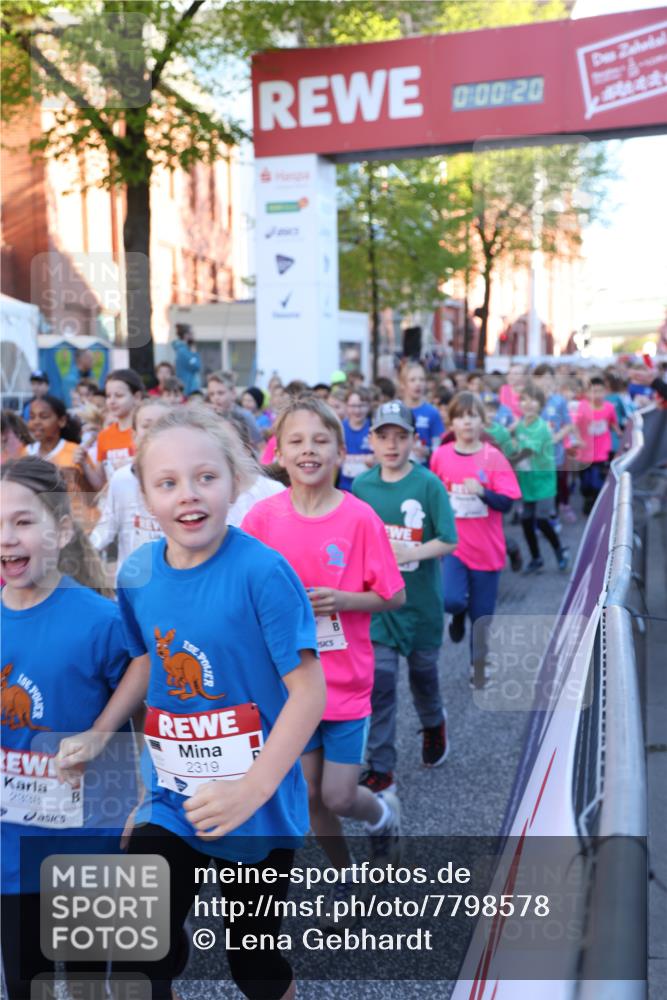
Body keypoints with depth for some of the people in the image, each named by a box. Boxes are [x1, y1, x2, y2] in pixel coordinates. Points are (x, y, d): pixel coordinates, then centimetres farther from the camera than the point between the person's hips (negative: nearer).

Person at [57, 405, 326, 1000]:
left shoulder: (262, 572, -22)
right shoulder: (137, 574, -5)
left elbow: (309, 692, -20)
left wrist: (253, 788, -26)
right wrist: (99, 733, 5)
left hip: (259, 812, -4)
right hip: (171, 803, 4)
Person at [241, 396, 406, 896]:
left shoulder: (360, 517, -12)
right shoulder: (262, 517, -7)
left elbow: (394, 596, -6)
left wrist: (343, 600, -21)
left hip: (346, 680, -2)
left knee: (339, 797, 1)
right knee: (309, 796, 12)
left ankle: (383, 811, 37)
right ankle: (344, 871, 40)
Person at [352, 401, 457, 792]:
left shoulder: (429, 484, -11)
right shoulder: (362, 486, 0)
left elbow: (449, 541, -12)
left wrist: (410, 553, -25)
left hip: (421, 598, -1)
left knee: (423, 669, 18)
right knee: (380, 682, -1)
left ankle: (433, 724, 49)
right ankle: (381, 768, 7)